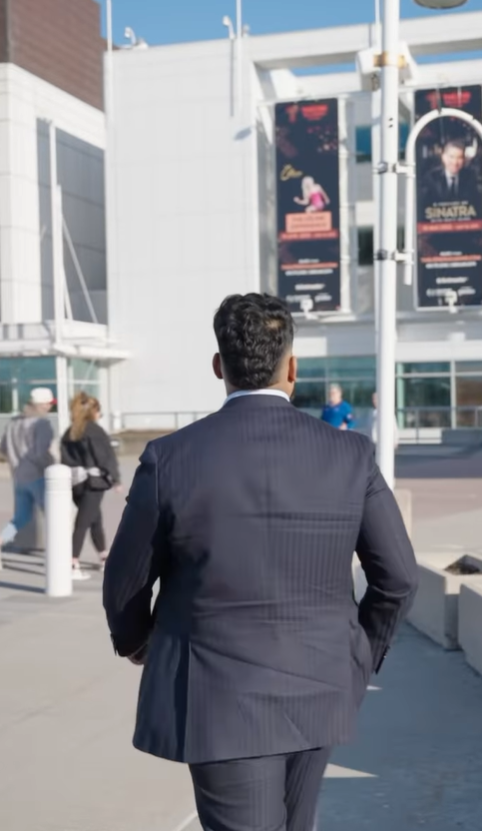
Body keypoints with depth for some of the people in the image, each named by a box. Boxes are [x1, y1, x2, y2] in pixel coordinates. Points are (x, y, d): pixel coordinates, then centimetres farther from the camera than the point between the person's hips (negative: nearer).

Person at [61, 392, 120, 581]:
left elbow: (65, 459, 10)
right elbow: (106, 456, -10)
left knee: (95, 519, 21)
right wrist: (115, 478, -1)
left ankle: (105, 559, 34)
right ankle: (73, 566, -8)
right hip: (93, 481, -7)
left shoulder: (69, 433, 11)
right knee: (83, 523, -5)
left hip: (75, 482, 7)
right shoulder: (95, 430, -9)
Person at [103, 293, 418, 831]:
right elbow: (397, 575, -3)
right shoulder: (351, 455, -8)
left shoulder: (170, 458, -14)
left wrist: (132, 639, 19)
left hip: (221, 700, -3)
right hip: (316, 689, 4)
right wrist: (360, 657, 15)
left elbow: (127, 577, -3)